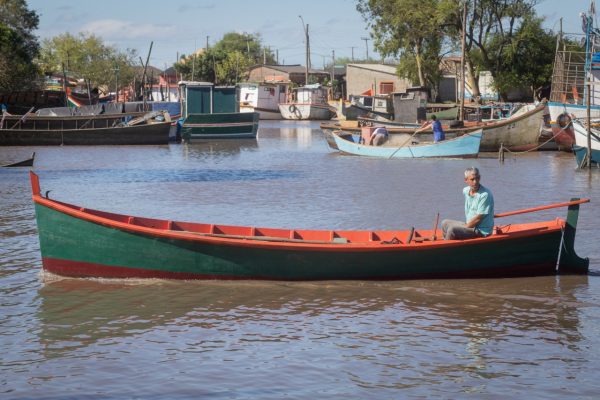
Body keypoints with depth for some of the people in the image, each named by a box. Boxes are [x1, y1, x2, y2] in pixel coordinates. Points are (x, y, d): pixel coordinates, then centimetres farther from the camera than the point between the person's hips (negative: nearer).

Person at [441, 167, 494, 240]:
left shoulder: (485, 195, -22)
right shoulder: (465, 191, 3)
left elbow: (478, 219, -21)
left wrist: (466, 227, -12)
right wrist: (467, 224, 12)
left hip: (481, 231, -9)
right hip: (470, 225, 9)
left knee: (452, 230, -24)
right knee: (445, 223, 14)